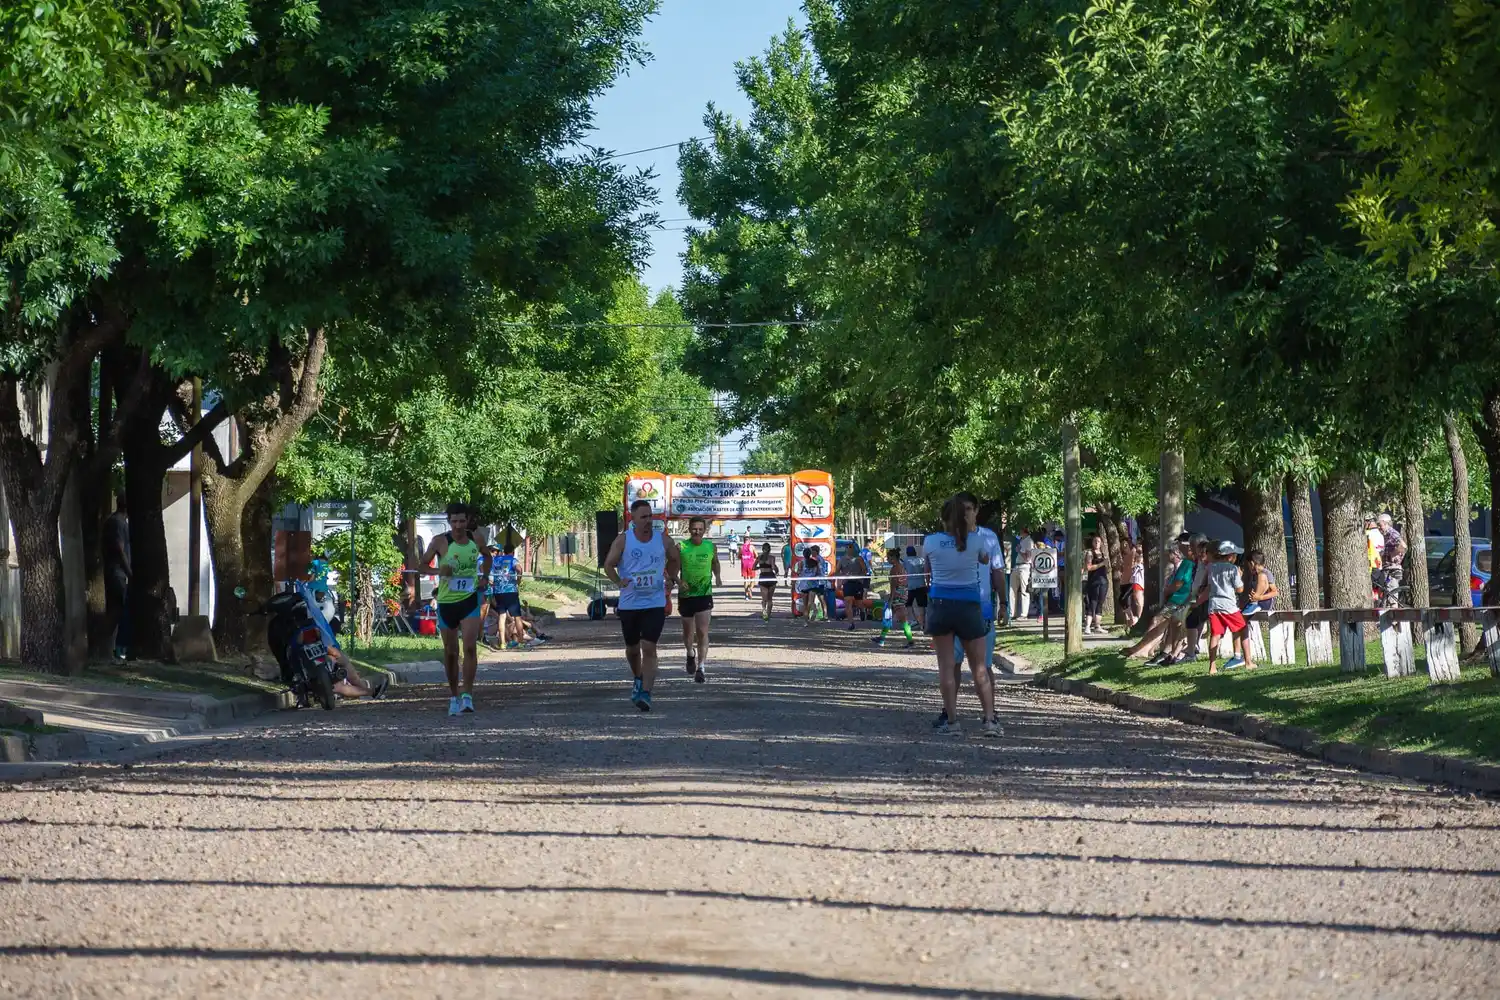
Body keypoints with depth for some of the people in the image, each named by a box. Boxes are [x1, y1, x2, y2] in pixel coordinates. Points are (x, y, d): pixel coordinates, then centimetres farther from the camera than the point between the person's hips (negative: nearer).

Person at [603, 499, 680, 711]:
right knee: (632, 648, 16)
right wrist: (619, 581, -15)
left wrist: (671, 579, 5)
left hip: (655, 604, -1)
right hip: (629, 604, 1)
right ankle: (638, 680, 44)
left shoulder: (663, 539, 0)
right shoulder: (623, 540, -5)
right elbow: (609, 565, 0)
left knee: (649, 648, -14)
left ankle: (646, 693, -17)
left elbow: (675, 559, 18)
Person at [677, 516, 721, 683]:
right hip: (685, 594, 0)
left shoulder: (710, 546, -1)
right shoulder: (681, 547, -8)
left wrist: (717, 576, 2)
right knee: (688, 631, 15)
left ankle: (701, 668, -10)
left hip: (704, 594, 0)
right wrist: (678, 581, -18)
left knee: (702, 632, -11)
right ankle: (691, 654, 45)